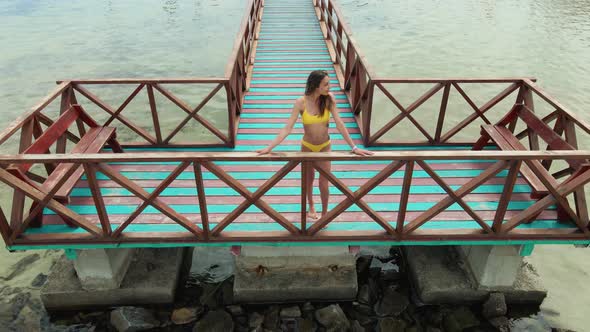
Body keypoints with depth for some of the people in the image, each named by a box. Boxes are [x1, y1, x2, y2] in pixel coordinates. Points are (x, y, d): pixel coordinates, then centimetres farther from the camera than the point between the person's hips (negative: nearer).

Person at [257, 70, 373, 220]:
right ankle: (311, 205, 48)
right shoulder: (301, 102, -21)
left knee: (324, 182, 4)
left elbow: (339, 124, -16)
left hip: (325, 146, 0)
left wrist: (354, 147, -18)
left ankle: (324, 214, 27)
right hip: (307, 146, 0)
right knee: (309, 178, 20)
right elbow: (287, 128, -21)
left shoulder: (329, 99, -19)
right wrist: (269, 147, -27)